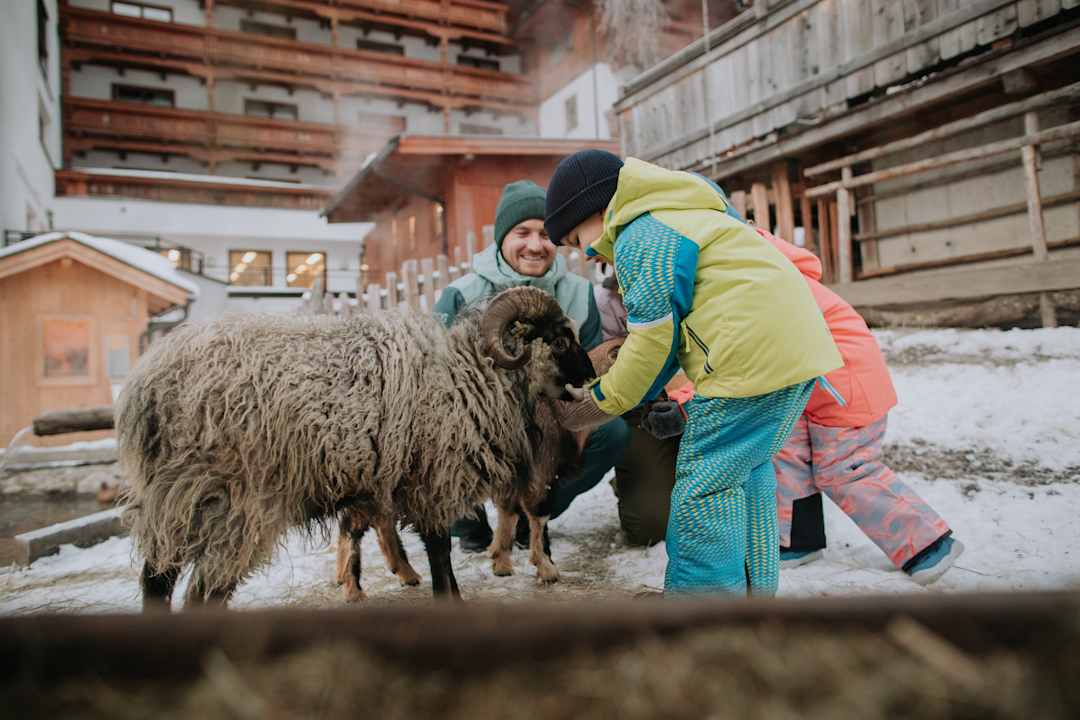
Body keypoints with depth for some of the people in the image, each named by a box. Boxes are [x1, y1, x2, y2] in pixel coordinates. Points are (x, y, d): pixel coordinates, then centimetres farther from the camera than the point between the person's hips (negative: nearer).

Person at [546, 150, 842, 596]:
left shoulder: (637, 240, -6)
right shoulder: (681, 217, 26)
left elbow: (656, 338, -7)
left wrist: (600, 404, 6)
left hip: (751, 358, -11)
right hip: (799, 342, 11)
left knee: (704, 487, -2)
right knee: (746, 469, 21)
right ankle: (756, 586, 31)